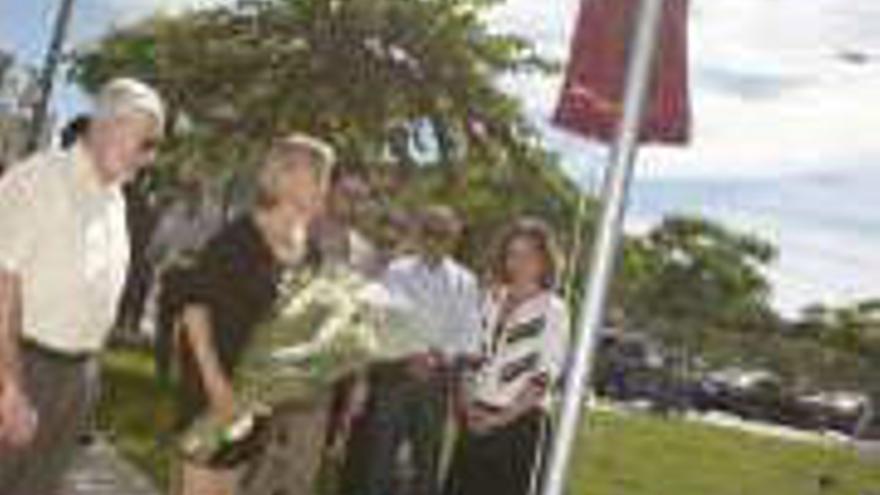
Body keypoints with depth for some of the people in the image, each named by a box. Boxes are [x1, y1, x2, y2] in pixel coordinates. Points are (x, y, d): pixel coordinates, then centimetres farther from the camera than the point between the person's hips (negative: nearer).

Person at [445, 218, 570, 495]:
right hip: (476, 422, 6)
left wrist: (503, 417, -15)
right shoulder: (493, 299, 11)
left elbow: (544, 377, -11)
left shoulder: (552, 311, -7)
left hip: (519, 423, -5)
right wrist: (467, 404, 0)